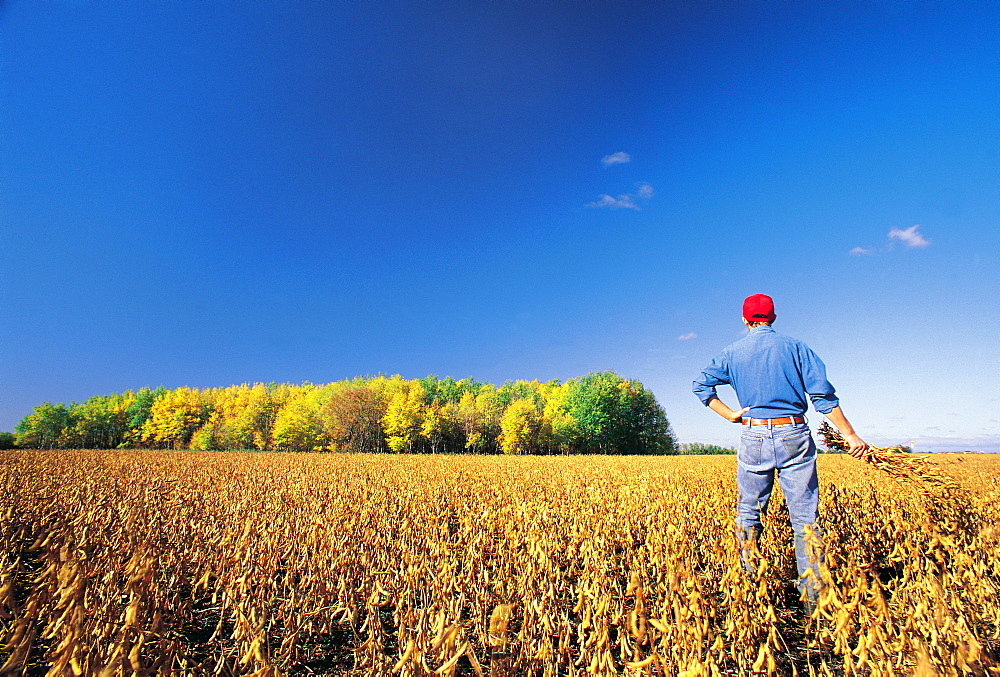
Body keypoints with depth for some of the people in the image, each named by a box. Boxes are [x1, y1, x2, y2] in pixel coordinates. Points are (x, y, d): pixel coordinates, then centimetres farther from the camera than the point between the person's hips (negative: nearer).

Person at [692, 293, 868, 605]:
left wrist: (731, 415, 1)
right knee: (805, 517, 5)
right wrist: (851, 436, 0)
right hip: (794, 437, 0)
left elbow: (701, 385, 0)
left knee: (749, 513, 12)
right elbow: (823, 395, -3)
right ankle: (813, 594, 7)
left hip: (754, 437, 1)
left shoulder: (732, 353, 6)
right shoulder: (795, 347, 3)